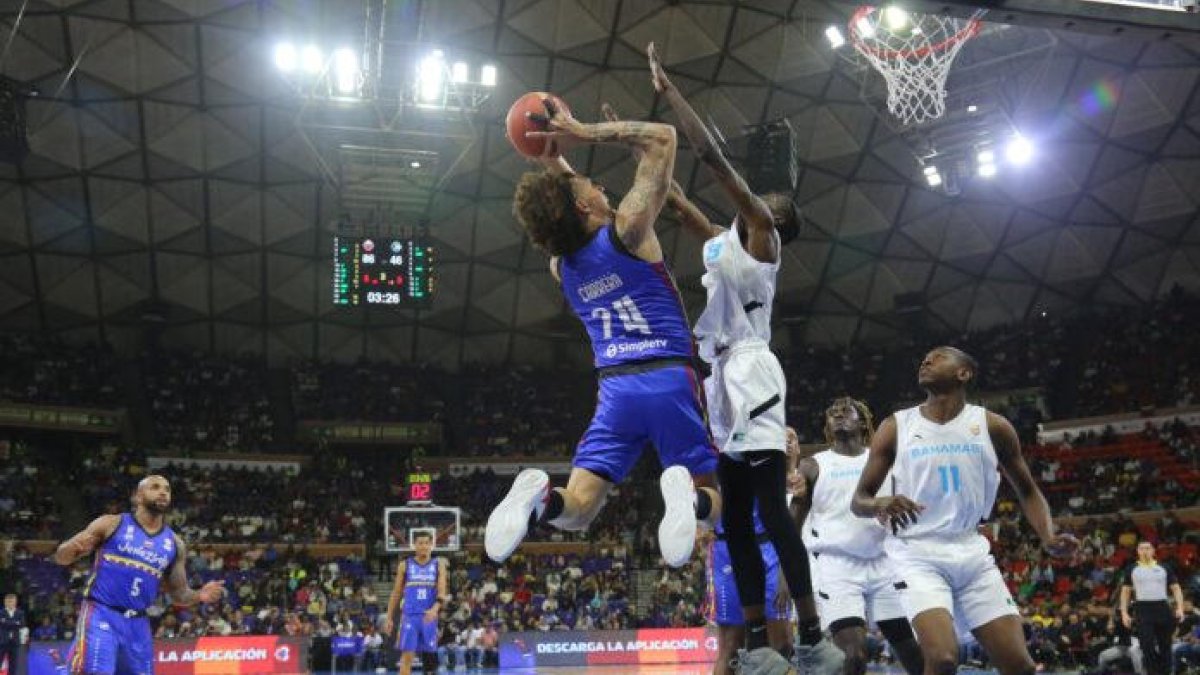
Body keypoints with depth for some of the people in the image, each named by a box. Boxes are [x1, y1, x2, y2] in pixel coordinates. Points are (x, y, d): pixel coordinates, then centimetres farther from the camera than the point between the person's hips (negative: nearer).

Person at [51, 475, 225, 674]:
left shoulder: (175, 544, 11)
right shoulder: (111, 524, 0)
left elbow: (178, 593, 16)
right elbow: (61, 558, 2)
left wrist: (199, 595, -7)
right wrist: (72, 547, -22)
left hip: (137, 623, 5)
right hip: (101, 614, -5)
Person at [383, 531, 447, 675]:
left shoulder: (438, 564, 3)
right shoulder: (405, 565, 5)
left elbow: (442, 593, -7)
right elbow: (396, 594, 10)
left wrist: (435, 609, -26)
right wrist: (389, 618, 6)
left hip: (429, 617, 1)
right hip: (410, 616, -1)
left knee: (429, 656, 9)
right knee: (406, 656, -9)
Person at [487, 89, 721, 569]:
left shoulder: (560, 268, 12)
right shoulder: (627, 230, -3)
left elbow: (555, 213, 36)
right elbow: (662, 137, 2)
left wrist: (553, 156, 30)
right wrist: (584, 133, 1)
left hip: (615, 388, 3)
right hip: (670, 380, -3)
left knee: (575, 510, 5)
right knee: (712, 500, 7)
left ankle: (540, 496, -30)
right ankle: (687, 494, -30)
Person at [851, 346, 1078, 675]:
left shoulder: (992, 426, 3)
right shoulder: (895, 427, 0)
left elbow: (1027, 491, 14)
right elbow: (859, 500, 2)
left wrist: (1048, 537, -6)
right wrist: (880, 505, -22)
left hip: (972, 553, 3)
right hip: (917, 554, -3)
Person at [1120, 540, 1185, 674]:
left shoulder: (1165, 568, 9)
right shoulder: (1131, 569, 7)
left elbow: (1176, 588, 8)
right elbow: (1125, 591, 9)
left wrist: (1180, 608, -6)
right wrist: (1124, 613, 0)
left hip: (1162, 608, 1)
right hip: (1143, 609, -1)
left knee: (1165, 646, 7)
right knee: (1147, 646, -9)